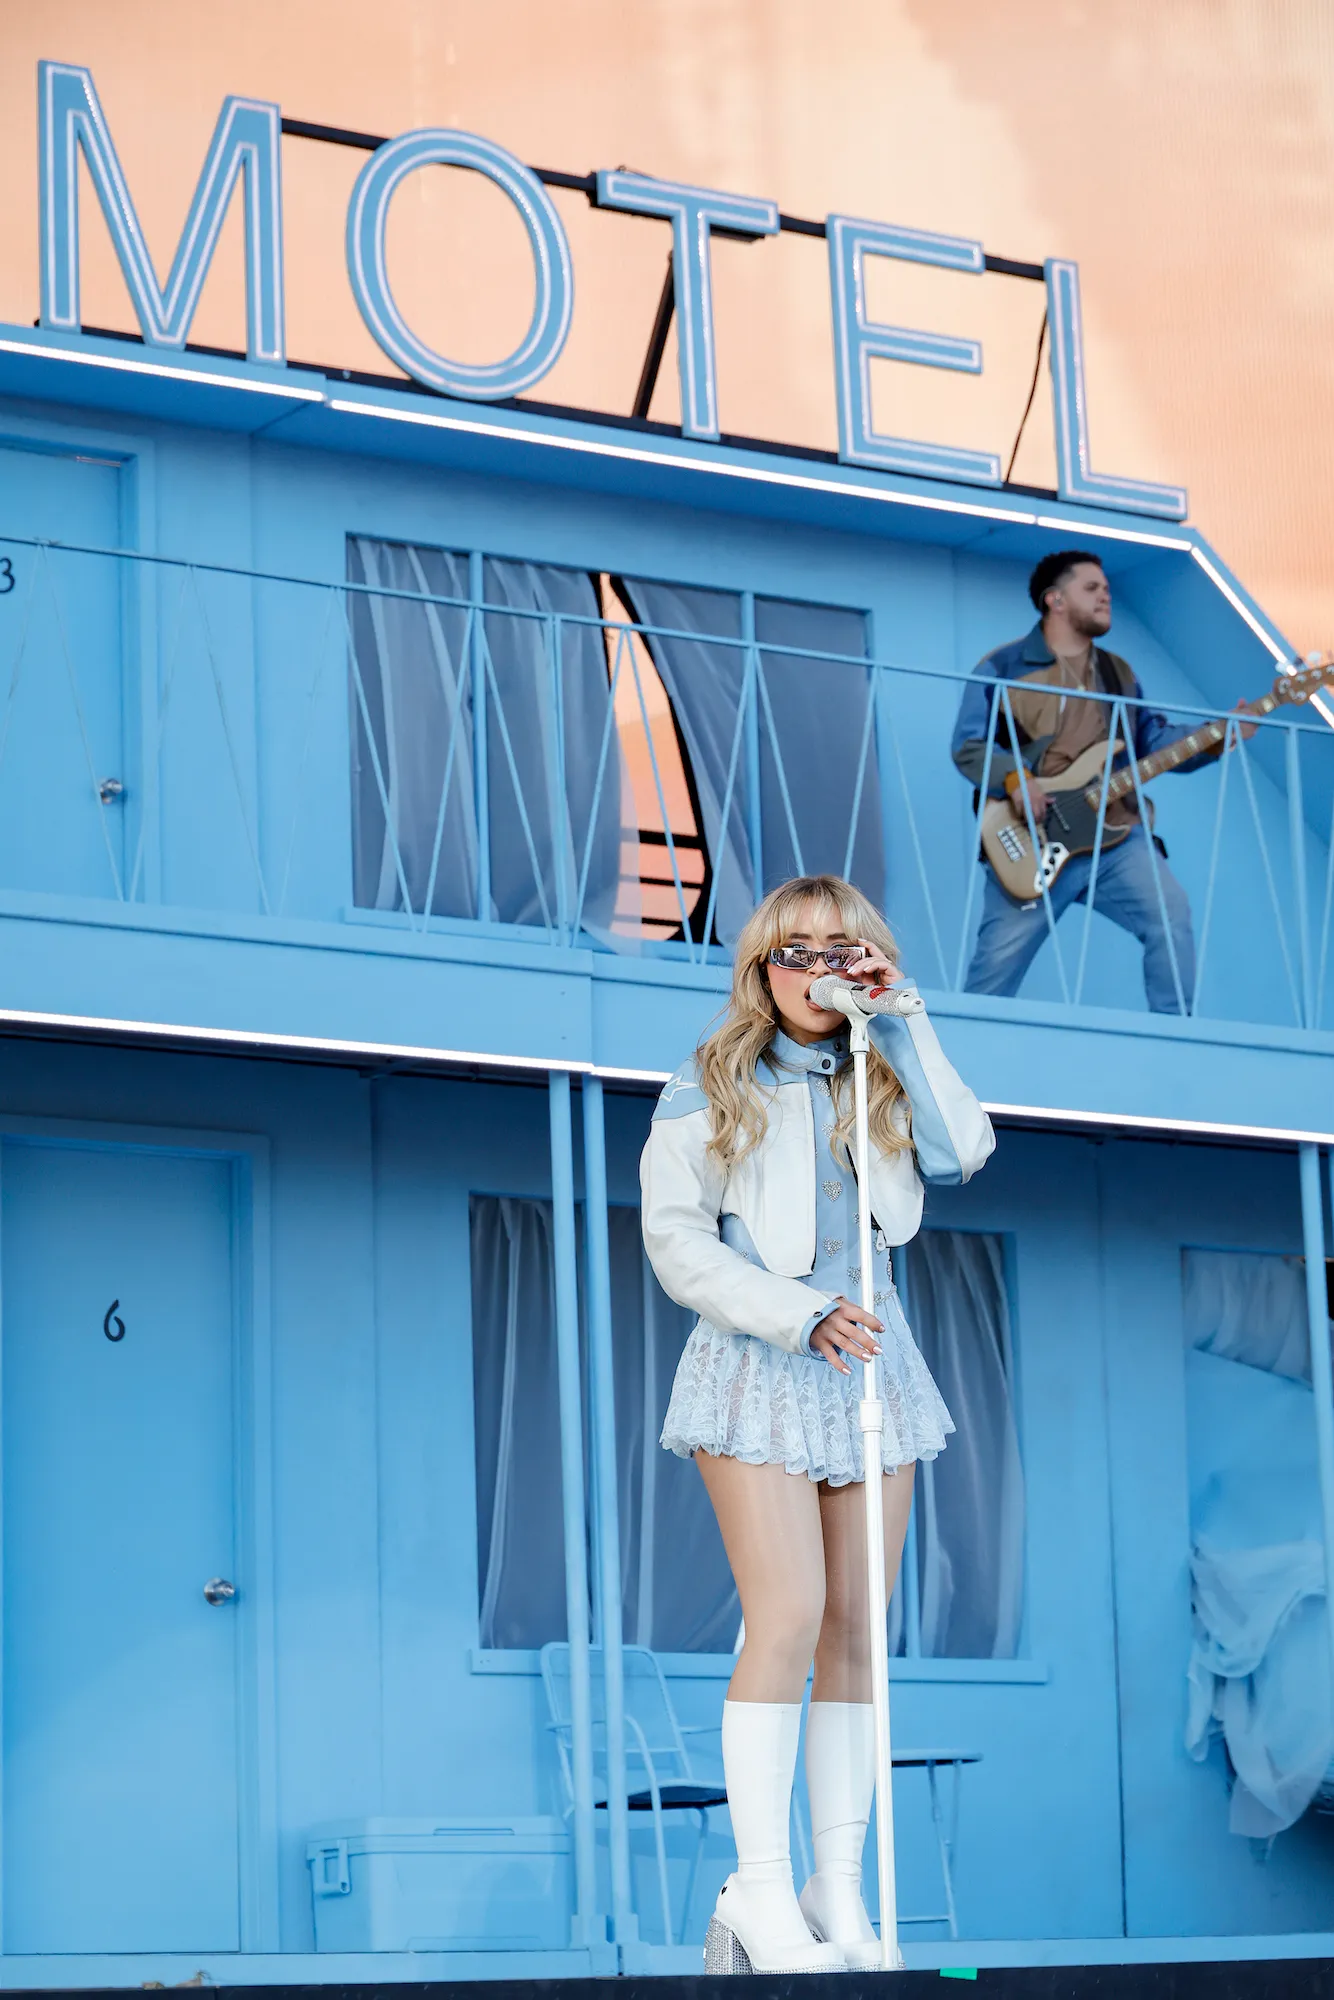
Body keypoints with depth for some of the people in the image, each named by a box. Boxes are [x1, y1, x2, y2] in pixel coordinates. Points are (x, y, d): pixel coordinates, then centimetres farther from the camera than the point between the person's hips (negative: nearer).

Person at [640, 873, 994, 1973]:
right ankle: (761, 1894, -12)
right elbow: (675, 1241, -6)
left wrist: (900, 1022, -6)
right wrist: (799, 1316, -16)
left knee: (858, 1631, 2)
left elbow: (964, 1148, -7)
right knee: (789, 1617, -16)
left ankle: (840, 1893, 5)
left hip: (869, 1361, 4)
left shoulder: (881, 1083, 12)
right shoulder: (710, 1090, 2)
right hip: (758, 1367, -4)